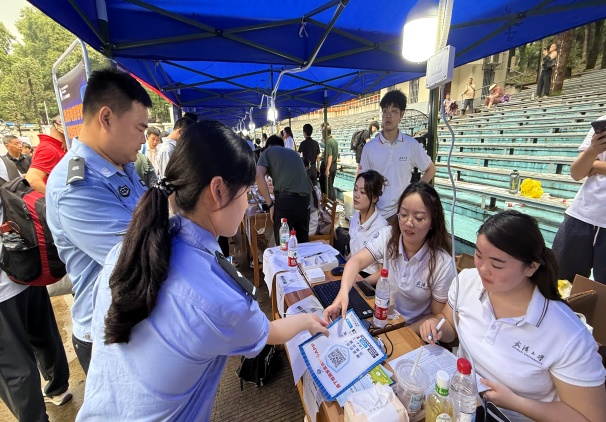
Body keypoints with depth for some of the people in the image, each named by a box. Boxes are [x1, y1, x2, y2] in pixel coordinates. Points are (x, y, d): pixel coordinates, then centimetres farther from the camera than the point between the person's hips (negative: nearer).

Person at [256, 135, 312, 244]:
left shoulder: (268, 152, 14)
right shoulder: (293, 152, 30)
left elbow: (259, 175, -4)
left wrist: (270, 204, -3)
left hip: (286, 197, -5)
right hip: (305, 197, 5)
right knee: (303, 239, 18)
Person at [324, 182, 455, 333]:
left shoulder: (443, 264, -18)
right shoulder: (388, 235, -12)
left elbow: (437, 316, -8)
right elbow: (357, 260, -24)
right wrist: (343, 292, -41)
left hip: (414, 332, -2)